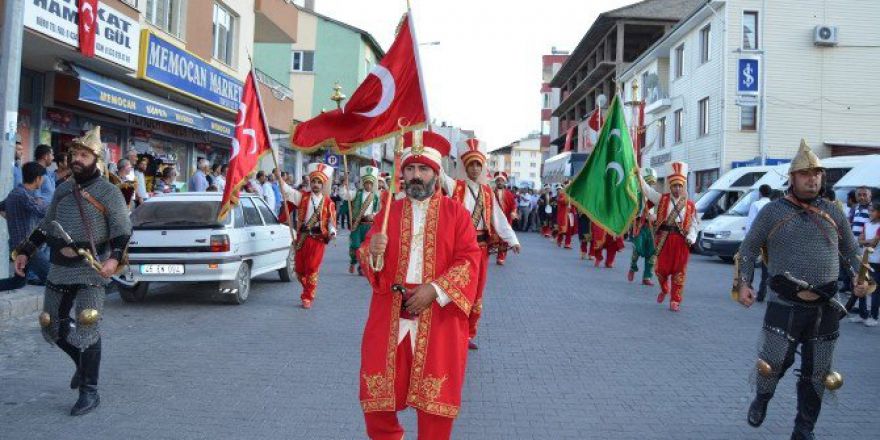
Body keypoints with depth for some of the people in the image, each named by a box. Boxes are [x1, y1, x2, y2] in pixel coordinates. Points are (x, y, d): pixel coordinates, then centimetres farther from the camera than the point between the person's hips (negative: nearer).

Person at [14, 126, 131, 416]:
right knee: (52, 328, 11)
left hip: (92, 271, -6)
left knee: (87, 327, -12)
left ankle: (89, 392, 0)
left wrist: (114, 258, -26)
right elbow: (45, 226, 20)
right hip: (59, 270, 6)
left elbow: (122, 232, -11)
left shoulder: (109, 192, -7)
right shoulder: (62, 190, 10)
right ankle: (83, 362, 37)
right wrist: (25, 251, 12)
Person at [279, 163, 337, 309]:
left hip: (318, 238, -3)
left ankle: (308, 297, 7)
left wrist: (332, 232, -17)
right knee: (299, 268, 8)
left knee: (312, 269, -4)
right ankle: (308, 291, 33)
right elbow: (287, 190, -4)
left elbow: (331, 221, 1)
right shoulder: (302, 196, 6)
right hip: (302, 237, 3)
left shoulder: (328, 202, 2)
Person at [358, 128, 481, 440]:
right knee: (377, 388, 6)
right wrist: (373, 252, -15)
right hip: (390, 314, 3)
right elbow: (366, 257, 9)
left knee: (437, 392, 4)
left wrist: (435, 289, -16)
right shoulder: (390, 212, 10)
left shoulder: (456, 212, 1)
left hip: (438, 316, -2)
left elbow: (469, 260, -6)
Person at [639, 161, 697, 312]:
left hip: (681, 241, 0)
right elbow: (647, 190, -1)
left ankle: (675, 301, 10)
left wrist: (690, 238, -10)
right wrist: (638, 175, -11)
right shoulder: (662, 199, 8)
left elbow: (693, 225, 7)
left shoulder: (690, 205, 7)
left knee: (679, 271, 1)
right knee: (662, 268, 4)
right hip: (664, 239, 0)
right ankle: (664, 290, 35)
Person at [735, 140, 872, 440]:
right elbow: (748, 248, 3)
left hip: (826, 307, 3)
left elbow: (851, 251, 18)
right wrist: (743, 283, -7)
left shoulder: (833, 212, 8)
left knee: (816, 374, 9)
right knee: (773, 363, -5)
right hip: (784, 305, -3)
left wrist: (862, 278, 2)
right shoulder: (772, 211, -1)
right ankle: (761, 399, 28)